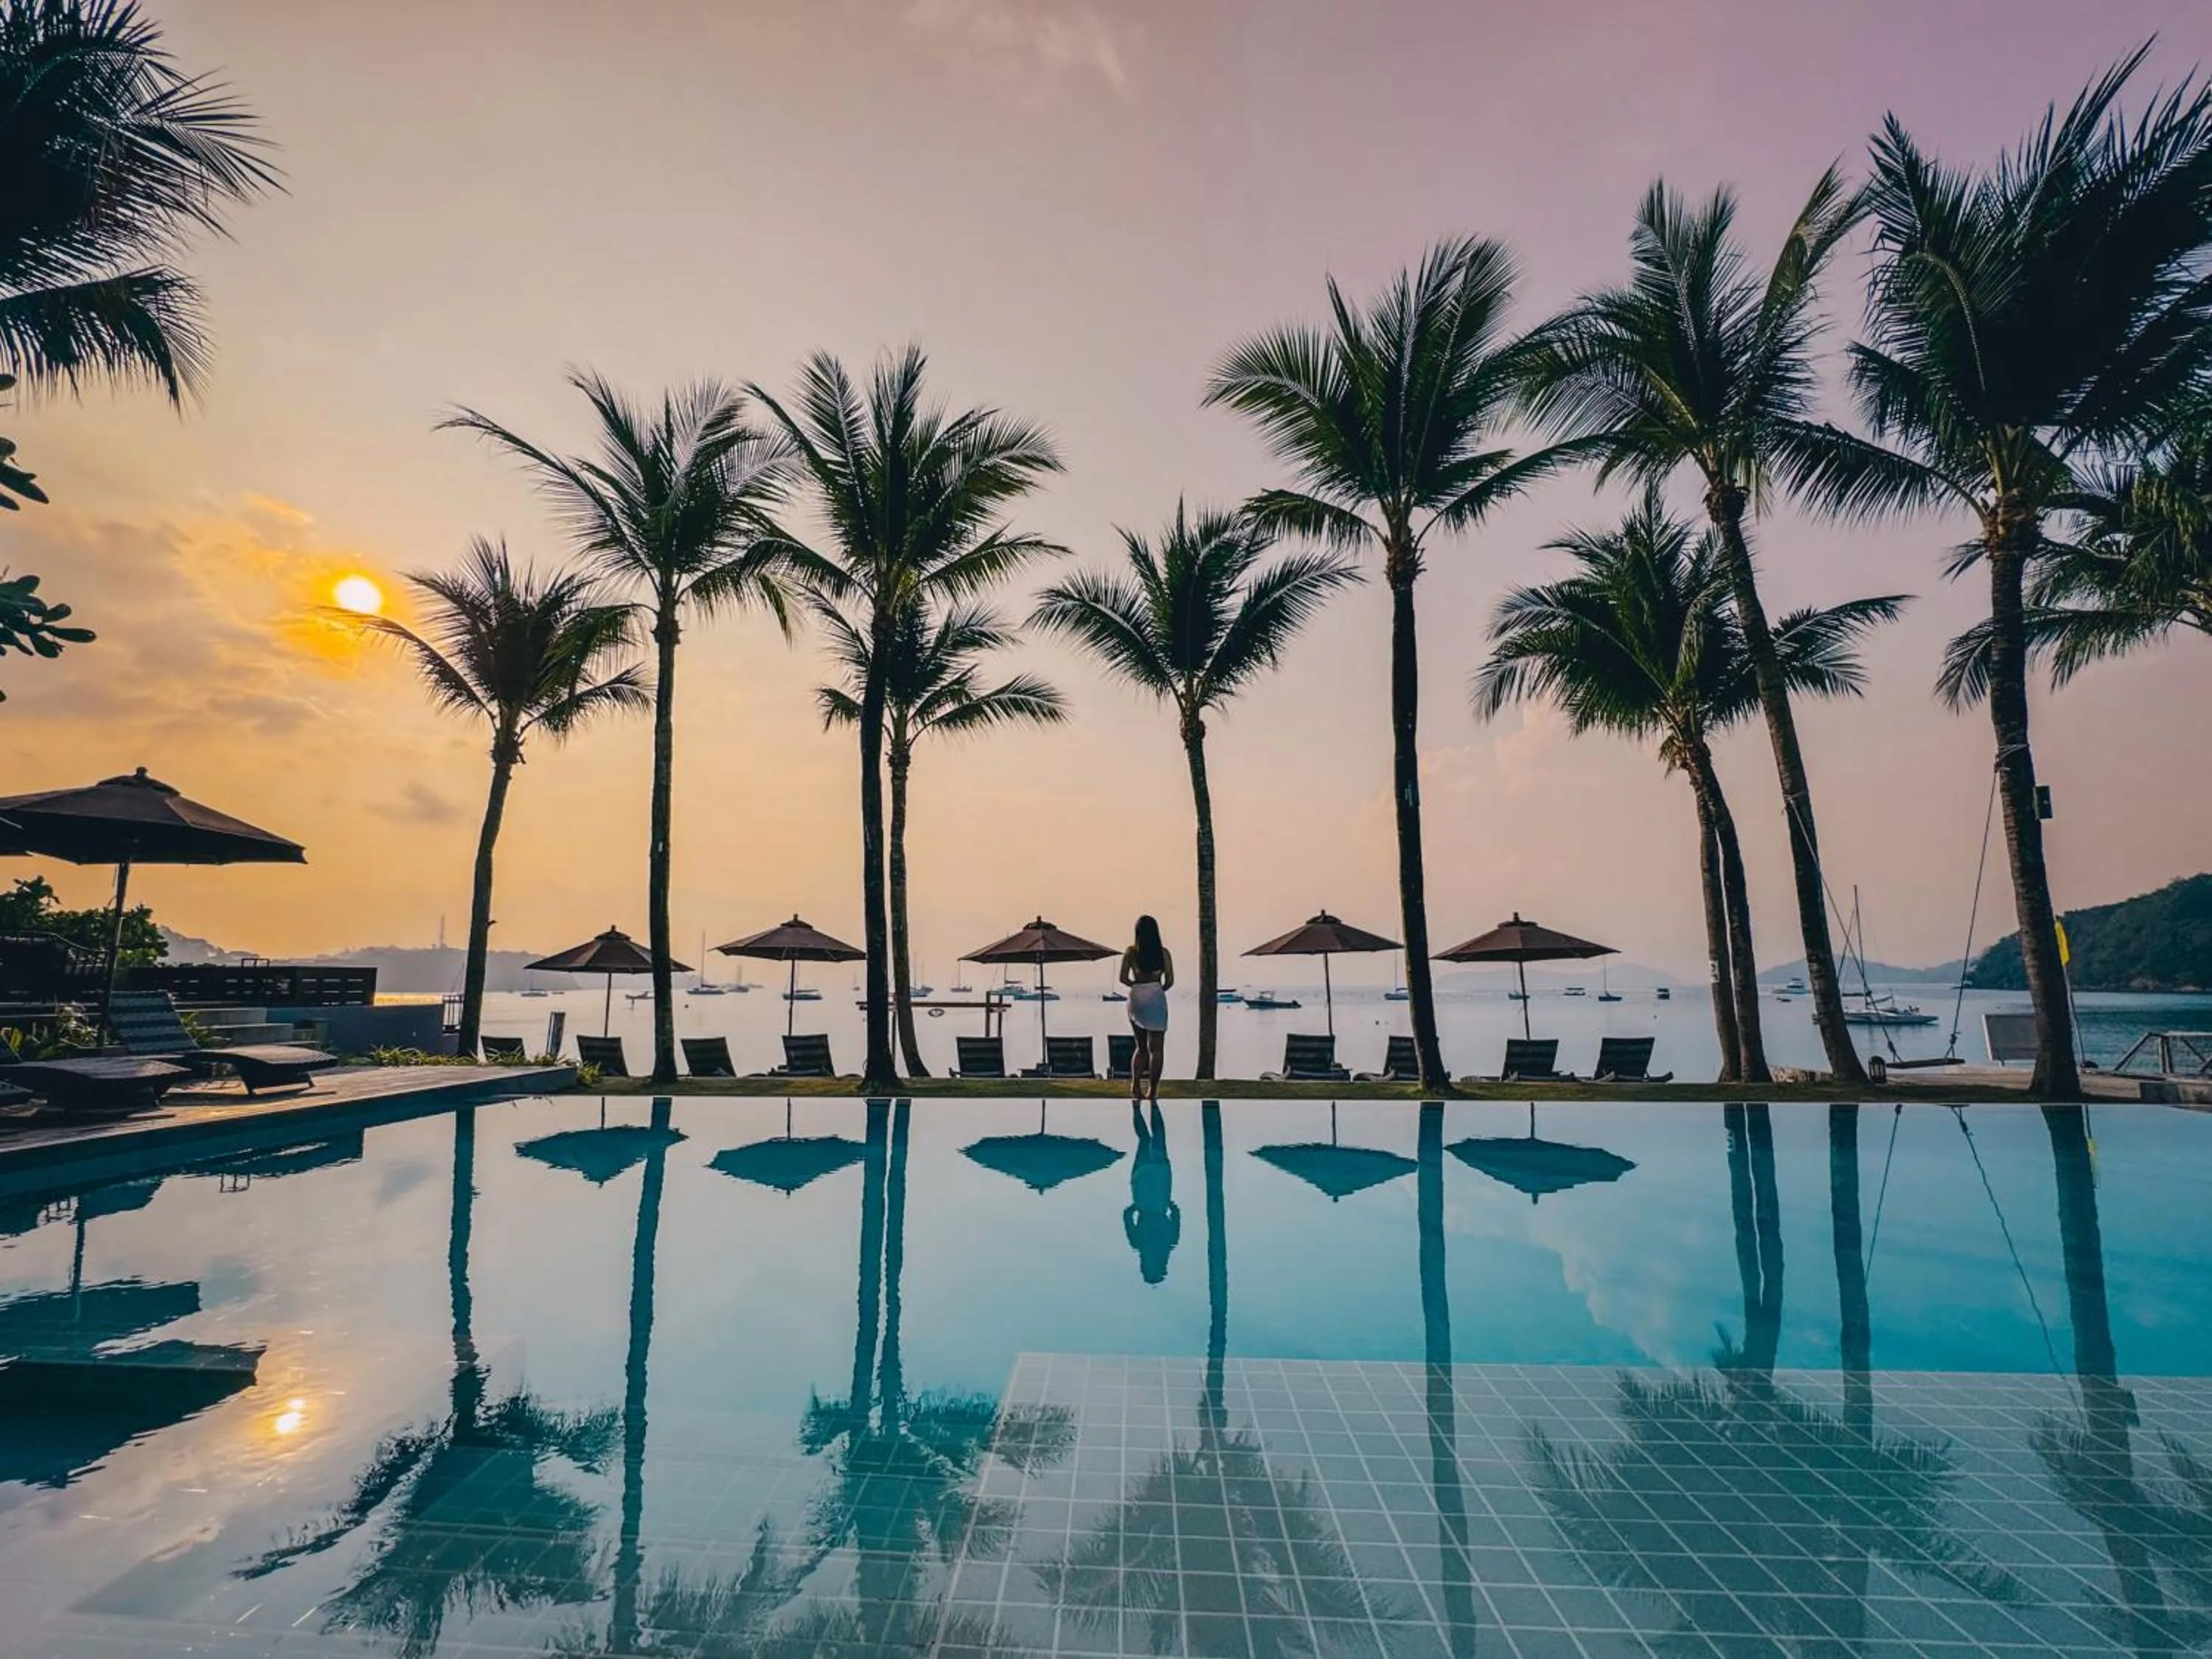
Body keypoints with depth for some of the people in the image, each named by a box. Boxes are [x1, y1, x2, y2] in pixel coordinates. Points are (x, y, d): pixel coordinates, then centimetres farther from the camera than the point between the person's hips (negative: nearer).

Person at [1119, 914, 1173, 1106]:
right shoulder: (1163, 953, -3)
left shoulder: (1131, 952, -1)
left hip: (1136, 998, 2)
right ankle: (1152, 1091, 2)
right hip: (1156, 999, -2)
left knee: (1141, 1047, 16)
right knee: (1156, 1048, 4)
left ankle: (1135, 1086, 5)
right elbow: (1170, 980, -4)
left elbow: (1123, 978, -4)